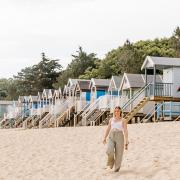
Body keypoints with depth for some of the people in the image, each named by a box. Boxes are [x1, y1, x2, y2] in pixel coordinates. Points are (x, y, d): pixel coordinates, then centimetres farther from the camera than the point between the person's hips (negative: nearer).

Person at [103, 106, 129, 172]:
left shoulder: (123, 121, 5)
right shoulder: (111, 119, 15)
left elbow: (125, 131, -2)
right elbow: (108, 129, 17)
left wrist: (126, 142, -10)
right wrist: (104, 138, 8)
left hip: (119, 136, -2)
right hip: (111, 136, 2)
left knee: (118, 153, -2)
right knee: (110, 151, -18)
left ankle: (117, 167, 17)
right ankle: (111, 162, 11)